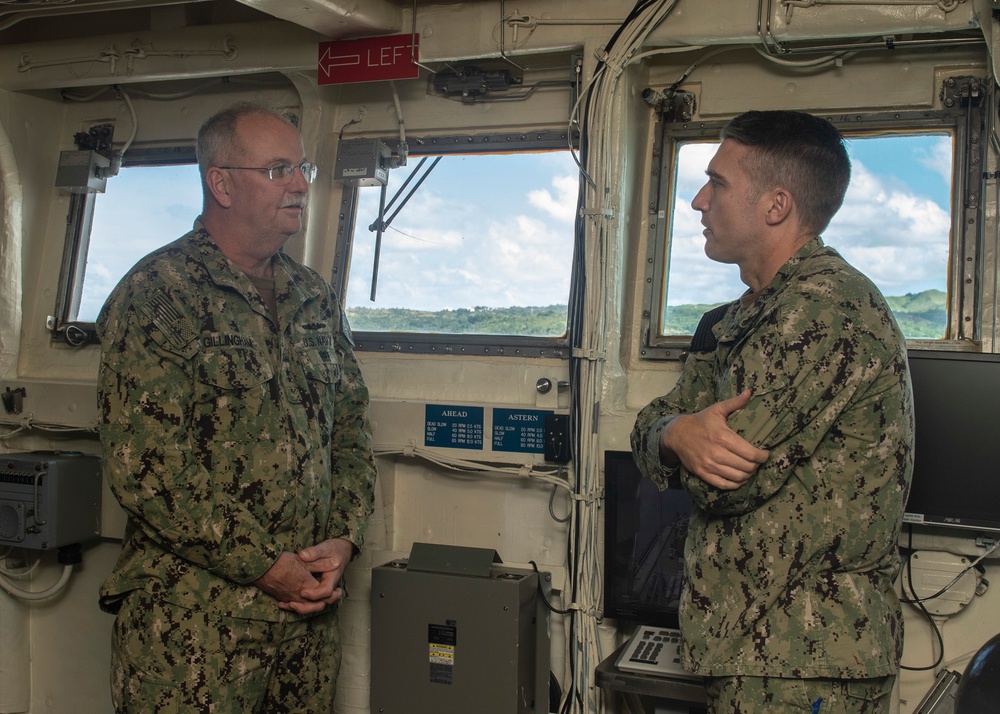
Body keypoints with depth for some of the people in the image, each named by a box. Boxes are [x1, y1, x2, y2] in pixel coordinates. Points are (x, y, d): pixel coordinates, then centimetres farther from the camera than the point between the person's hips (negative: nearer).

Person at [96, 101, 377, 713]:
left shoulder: (315, 297, 11)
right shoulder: (155, 295, -9)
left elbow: (352, 427, 14)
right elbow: (144, 466, -17)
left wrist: (344, 537, -2)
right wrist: (264, 566, -15)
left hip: (311, 603, 6)